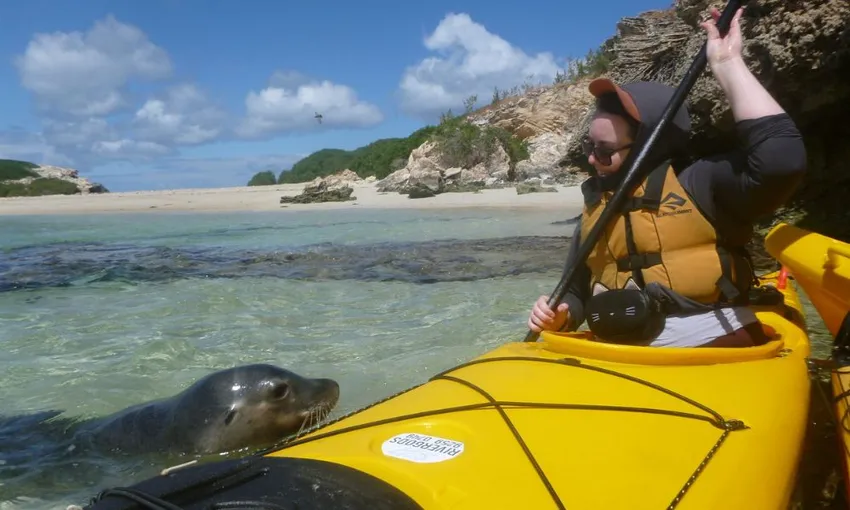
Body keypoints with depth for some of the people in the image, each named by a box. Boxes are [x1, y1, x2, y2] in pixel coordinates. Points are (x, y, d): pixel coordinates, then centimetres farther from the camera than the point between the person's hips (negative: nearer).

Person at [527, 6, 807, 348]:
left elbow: (782, 158, -20)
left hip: (720, 354, -5)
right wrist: (557, 316, -3)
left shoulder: (700, 184, -2)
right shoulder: (593, 212, 14)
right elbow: (576, 294, 20)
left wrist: (727, 63, -13)